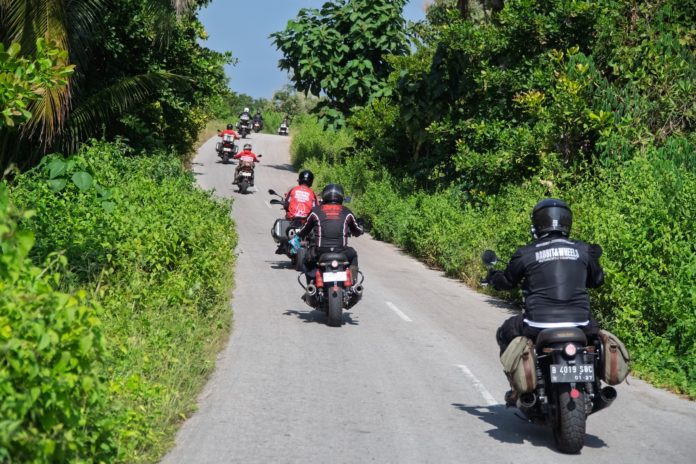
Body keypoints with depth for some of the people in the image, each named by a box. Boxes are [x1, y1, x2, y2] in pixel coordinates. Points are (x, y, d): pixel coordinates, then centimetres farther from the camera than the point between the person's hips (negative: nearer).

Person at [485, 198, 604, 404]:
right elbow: (596, 280, 21)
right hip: (579, 322, 2)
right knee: (593, 331, 37)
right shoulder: (583, 250, 5)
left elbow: (507, 281, 16)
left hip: (538, 324, -2)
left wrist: (492, 277, 39)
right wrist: (593, 261, 43)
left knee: (505, 335, 26)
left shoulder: (526, 253, 0)